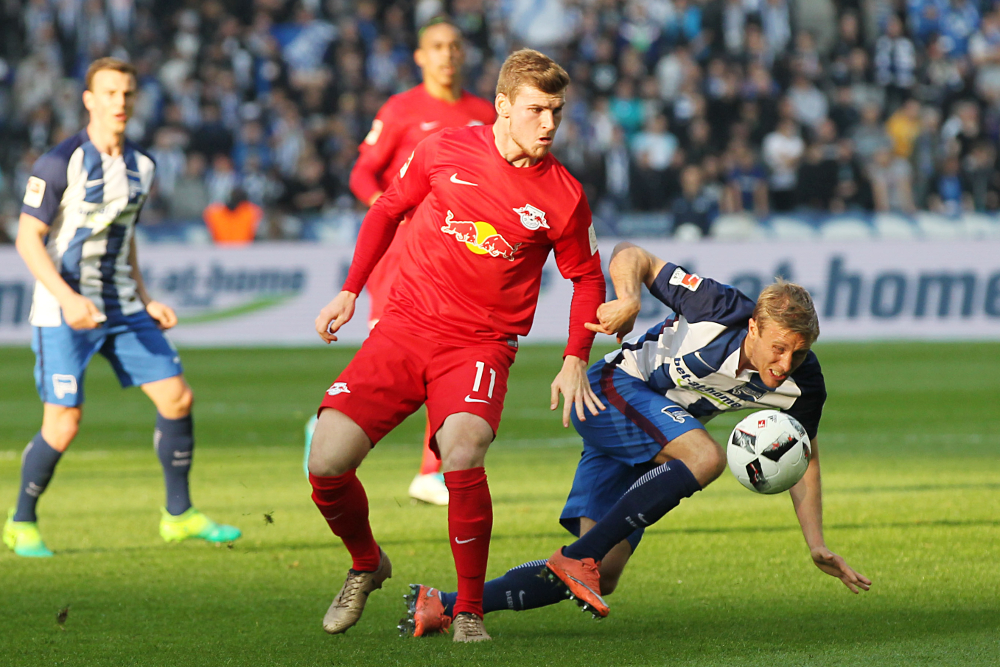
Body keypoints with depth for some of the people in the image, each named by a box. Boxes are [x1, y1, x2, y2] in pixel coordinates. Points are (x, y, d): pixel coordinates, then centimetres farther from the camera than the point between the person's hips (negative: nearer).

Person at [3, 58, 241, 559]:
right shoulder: (60, 163, -12)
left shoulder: (140, 166, 9)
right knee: (64, 423, -10)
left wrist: (144, 301, 13)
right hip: (65, 312, -6)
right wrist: (67, 298, -24)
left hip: (122, 309, 6)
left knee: (177, 398, -1)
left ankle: (179, 515, 12)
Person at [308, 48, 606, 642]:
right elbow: (388, 209, 16)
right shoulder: (445, 150, 0)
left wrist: (576, 361, 3)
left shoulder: (564, 197, -3)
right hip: (404, 327, 2)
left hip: (481, 344, -2)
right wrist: (349, 291, 14)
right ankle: (366, 565, 19)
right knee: (326, 462, -14)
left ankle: (470, 611, -14)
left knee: (461, 452, -32)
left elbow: (587, 278, 13)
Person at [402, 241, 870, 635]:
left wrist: (817, 546, -3)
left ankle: (441, 606, 1)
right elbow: (631, 257, -14)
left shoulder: (803, 384, -12)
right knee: (705, 456, -34)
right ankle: (578, 556, -30)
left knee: (601, 576, -4)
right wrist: (628, 299, -35)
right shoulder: (720, 309, -25)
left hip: (649, 448, 6)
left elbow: (802, 457, 4)